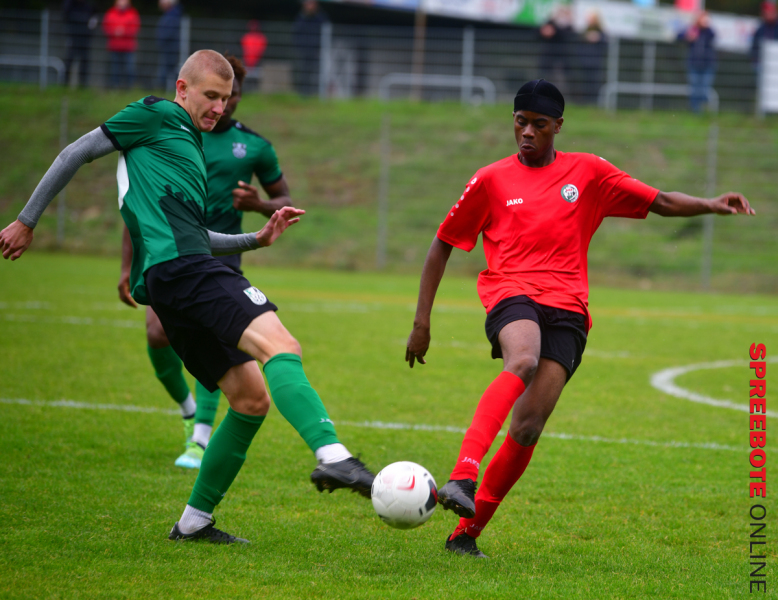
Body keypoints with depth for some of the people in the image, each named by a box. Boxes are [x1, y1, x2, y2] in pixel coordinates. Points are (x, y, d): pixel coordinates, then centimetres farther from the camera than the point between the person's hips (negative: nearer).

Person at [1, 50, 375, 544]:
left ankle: (195, 520, 14)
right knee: (279, 345, -27)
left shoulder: (191, 145, 31)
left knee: (252, 398, 10)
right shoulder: (156, 116, 6)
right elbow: (76, 154, 7)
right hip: (180, 267, -10)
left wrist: (256, 240, 28)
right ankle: (332, 456, -47)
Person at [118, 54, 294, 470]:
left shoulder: (254, 146, 5)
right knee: (158, 335, -14)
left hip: (220, 253, -1)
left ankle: (200, 441, -15)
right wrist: (127, 266, 2)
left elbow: (284, 201, 15)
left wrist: (259, 205, -9)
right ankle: (187, 409, 15)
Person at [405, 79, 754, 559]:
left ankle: (467, 532, -2)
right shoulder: (492, 180, 12)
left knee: (528, 427, -14)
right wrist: (422, 322, 14)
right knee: (523, 360, -37)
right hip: (511, 294, -2)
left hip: (566, 309, 2)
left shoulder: (587, 172, 15)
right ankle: (463, 478, -51)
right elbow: (444, 244, 18)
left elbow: (661, 202, 16)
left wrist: (710, 205, -4)